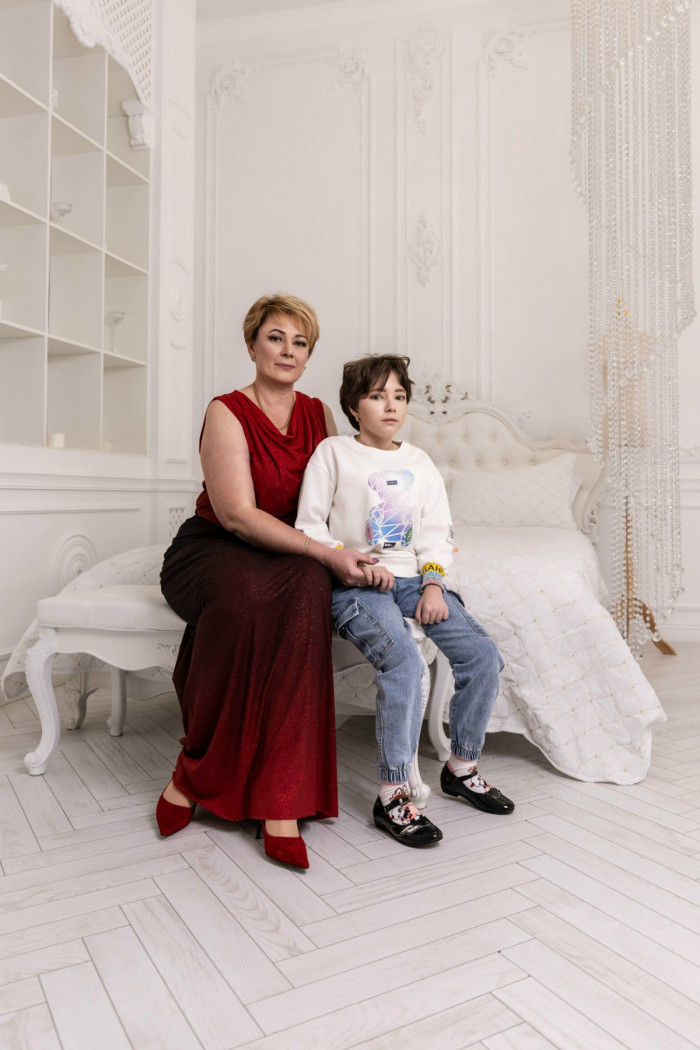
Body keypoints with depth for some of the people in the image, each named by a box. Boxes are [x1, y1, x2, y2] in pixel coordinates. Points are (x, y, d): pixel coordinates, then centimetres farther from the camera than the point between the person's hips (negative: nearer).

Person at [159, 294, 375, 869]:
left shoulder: (319, 413, 10)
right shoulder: (227, 412, -8)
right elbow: (237, 515, -19)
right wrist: (327, 554, -27)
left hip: (289, 555, 4)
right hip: (210, 549, -3)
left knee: (308, 586, -34)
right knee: (244, 595, -40)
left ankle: (196, 773, -29)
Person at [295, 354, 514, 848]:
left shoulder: (420, 462, 16)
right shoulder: (333, 452, 3)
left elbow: (437, 531, 12)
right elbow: (310, 527, -2)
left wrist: (433, 584, -4)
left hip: (414, 579, 5)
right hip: (355, 586, -5)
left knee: (483, 654, -12)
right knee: (404, 662, -31)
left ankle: (462, 767, 9)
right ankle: (392, 796, -16)